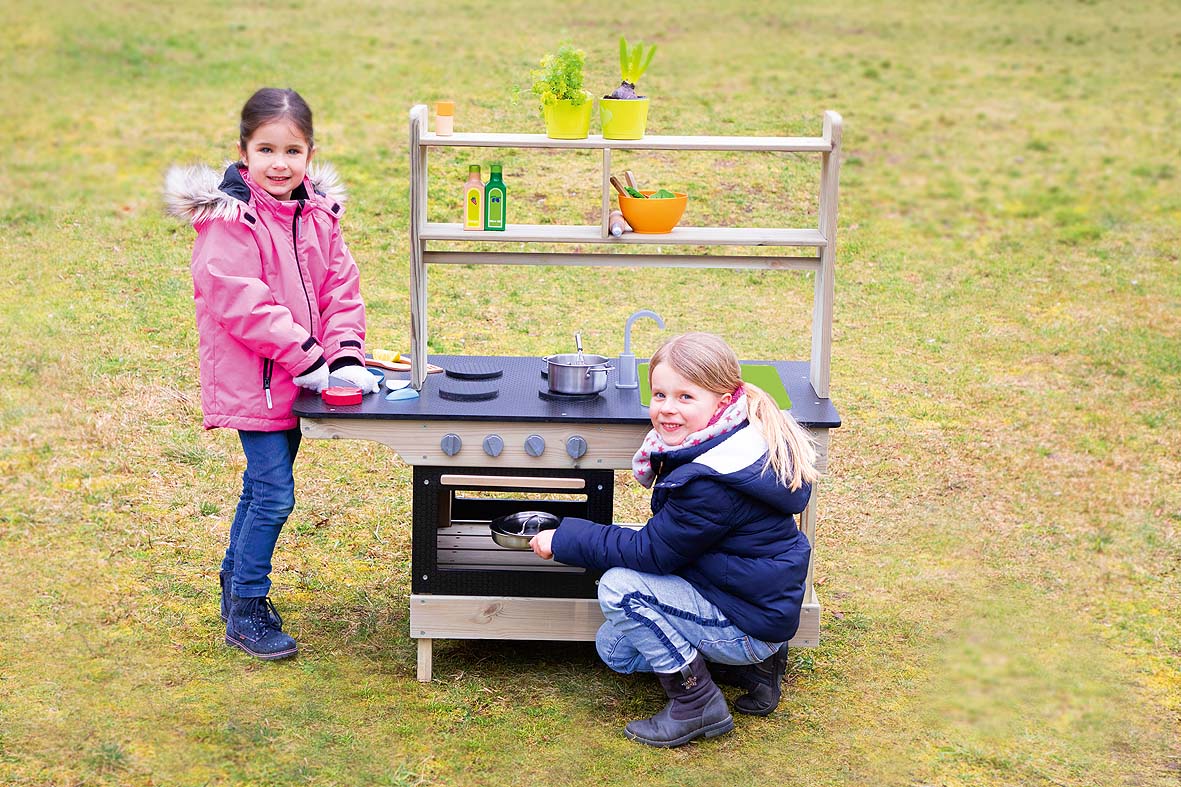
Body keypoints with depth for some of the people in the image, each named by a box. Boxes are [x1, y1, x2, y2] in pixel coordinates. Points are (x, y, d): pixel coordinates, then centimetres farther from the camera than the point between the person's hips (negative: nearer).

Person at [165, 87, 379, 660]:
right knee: (274, 494, -8)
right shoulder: (230, 221, -17)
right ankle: (246, 613, 6)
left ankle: (235, 584, 37)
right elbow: (243, 304, -23)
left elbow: (340, 287, 5)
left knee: (263, 485, 20)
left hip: (298, 377, 8)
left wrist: (345, 358, -9)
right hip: (251, 381, -8)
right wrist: (308, 359, -23)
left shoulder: (318, 214, 5)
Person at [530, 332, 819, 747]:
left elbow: (652, 552, -23)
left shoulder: (711, 484, -31)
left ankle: (698, 703, -9)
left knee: (619, 587, -22)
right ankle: (755, 663, 15)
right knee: (613, 647, 18)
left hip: (750, 621, -10)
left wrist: (564, 540, -15)